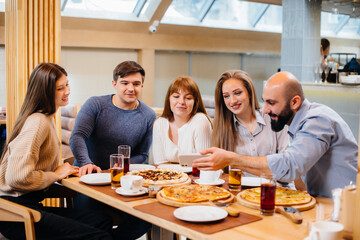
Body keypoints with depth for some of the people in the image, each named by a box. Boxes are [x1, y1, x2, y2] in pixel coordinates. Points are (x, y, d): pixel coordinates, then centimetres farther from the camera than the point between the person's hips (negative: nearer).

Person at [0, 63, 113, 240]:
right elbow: (18, 177, -25)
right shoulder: (38, 122, -16)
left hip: (30, 204, 10)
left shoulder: (47, 118, 17)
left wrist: (66, 171, 6)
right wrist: (56, 175, -10)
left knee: (103, 221, -6)